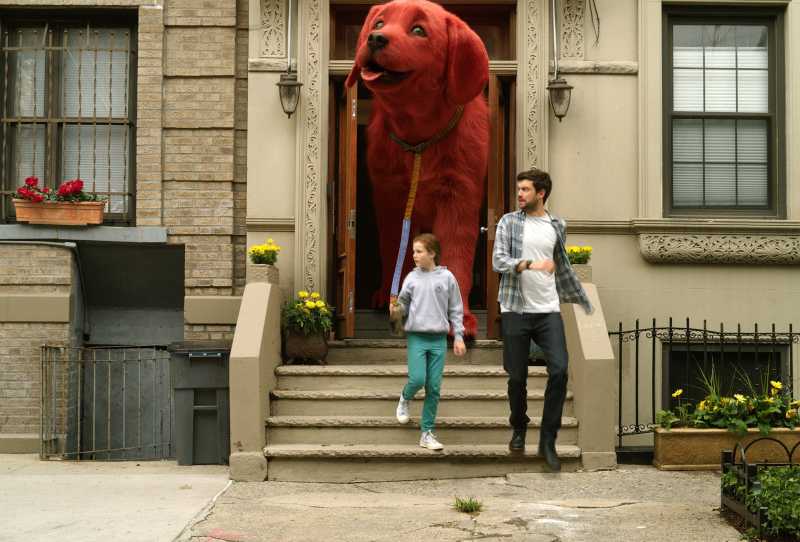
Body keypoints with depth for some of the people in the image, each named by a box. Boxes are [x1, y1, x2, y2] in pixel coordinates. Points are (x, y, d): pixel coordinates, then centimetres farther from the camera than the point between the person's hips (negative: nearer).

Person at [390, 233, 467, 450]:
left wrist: (458, 337, 3)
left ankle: (427, 433, 9)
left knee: (434, 387, 0)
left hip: (438, 339, 0)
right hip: (416, 336, 0)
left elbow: (455, 310, 6)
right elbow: (403, 306, 7)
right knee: (417, 379, -14)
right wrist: (395, 311, -15)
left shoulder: (447, 277, 1)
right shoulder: (412, 278, 2)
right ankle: (404, 399, 22)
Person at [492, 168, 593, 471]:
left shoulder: (556, 226, 11)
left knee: (559, 371, -11)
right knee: (517, 376, 4)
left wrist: (583, 301, 28)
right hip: (516, 310, -2)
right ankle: (519, 429, 29)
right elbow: (498, 261, -9)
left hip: (549, 310, 2)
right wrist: (531, 264, -25)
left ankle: (548, 441, -1)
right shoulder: (509, 222, 3)